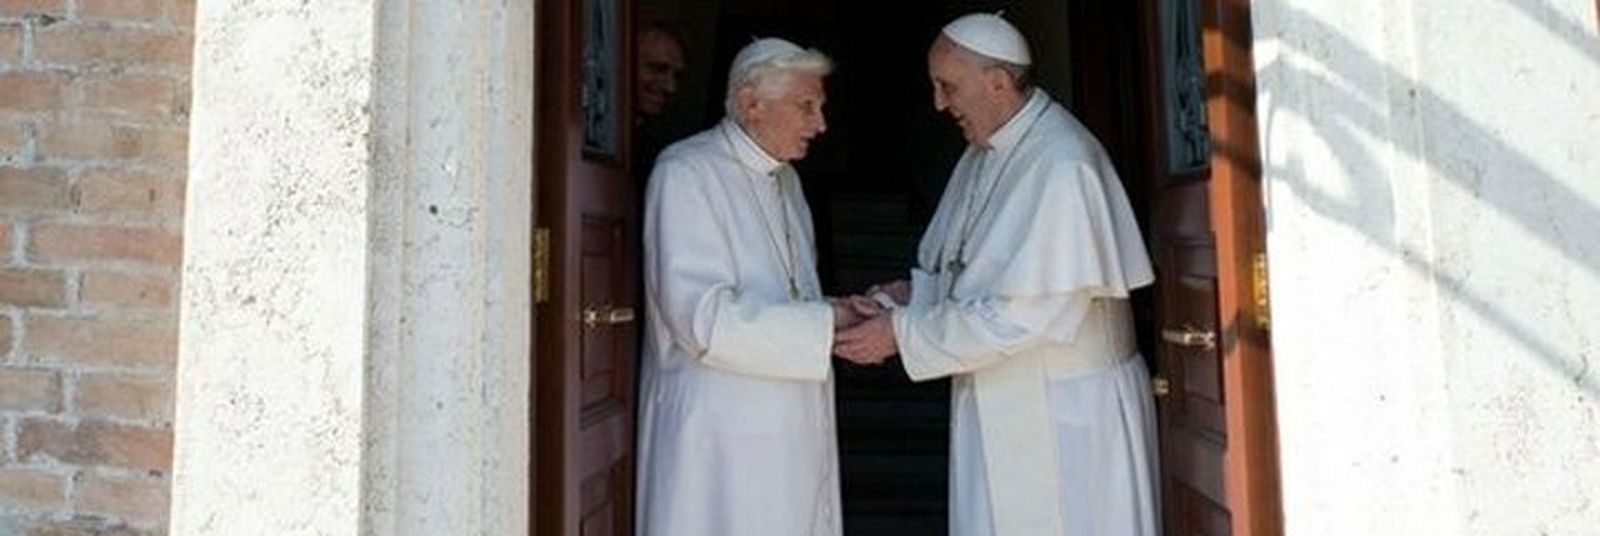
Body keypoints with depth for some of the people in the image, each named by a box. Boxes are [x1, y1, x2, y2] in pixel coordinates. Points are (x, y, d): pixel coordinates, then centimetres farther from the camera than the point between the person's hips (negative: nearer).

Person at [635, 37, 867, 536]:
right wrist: (826, 325, -18)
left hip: (791, 420, 8)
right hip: (720, 432, -8)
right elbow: (704, 316, -21)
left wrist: (845, 311, 2)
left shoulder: (784, 177, 15)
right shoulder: (687, 174, -12)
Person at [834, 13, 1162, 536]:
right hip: (998, 407, 8)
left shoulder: (1063, 164, -22)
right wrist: (910, 293, -6)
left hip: (1065, 414, -8)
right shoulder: (985, 152, 6)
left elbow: (1026, 313, -25)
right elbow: (956, 269, 15)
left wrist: (903, 333, -20)